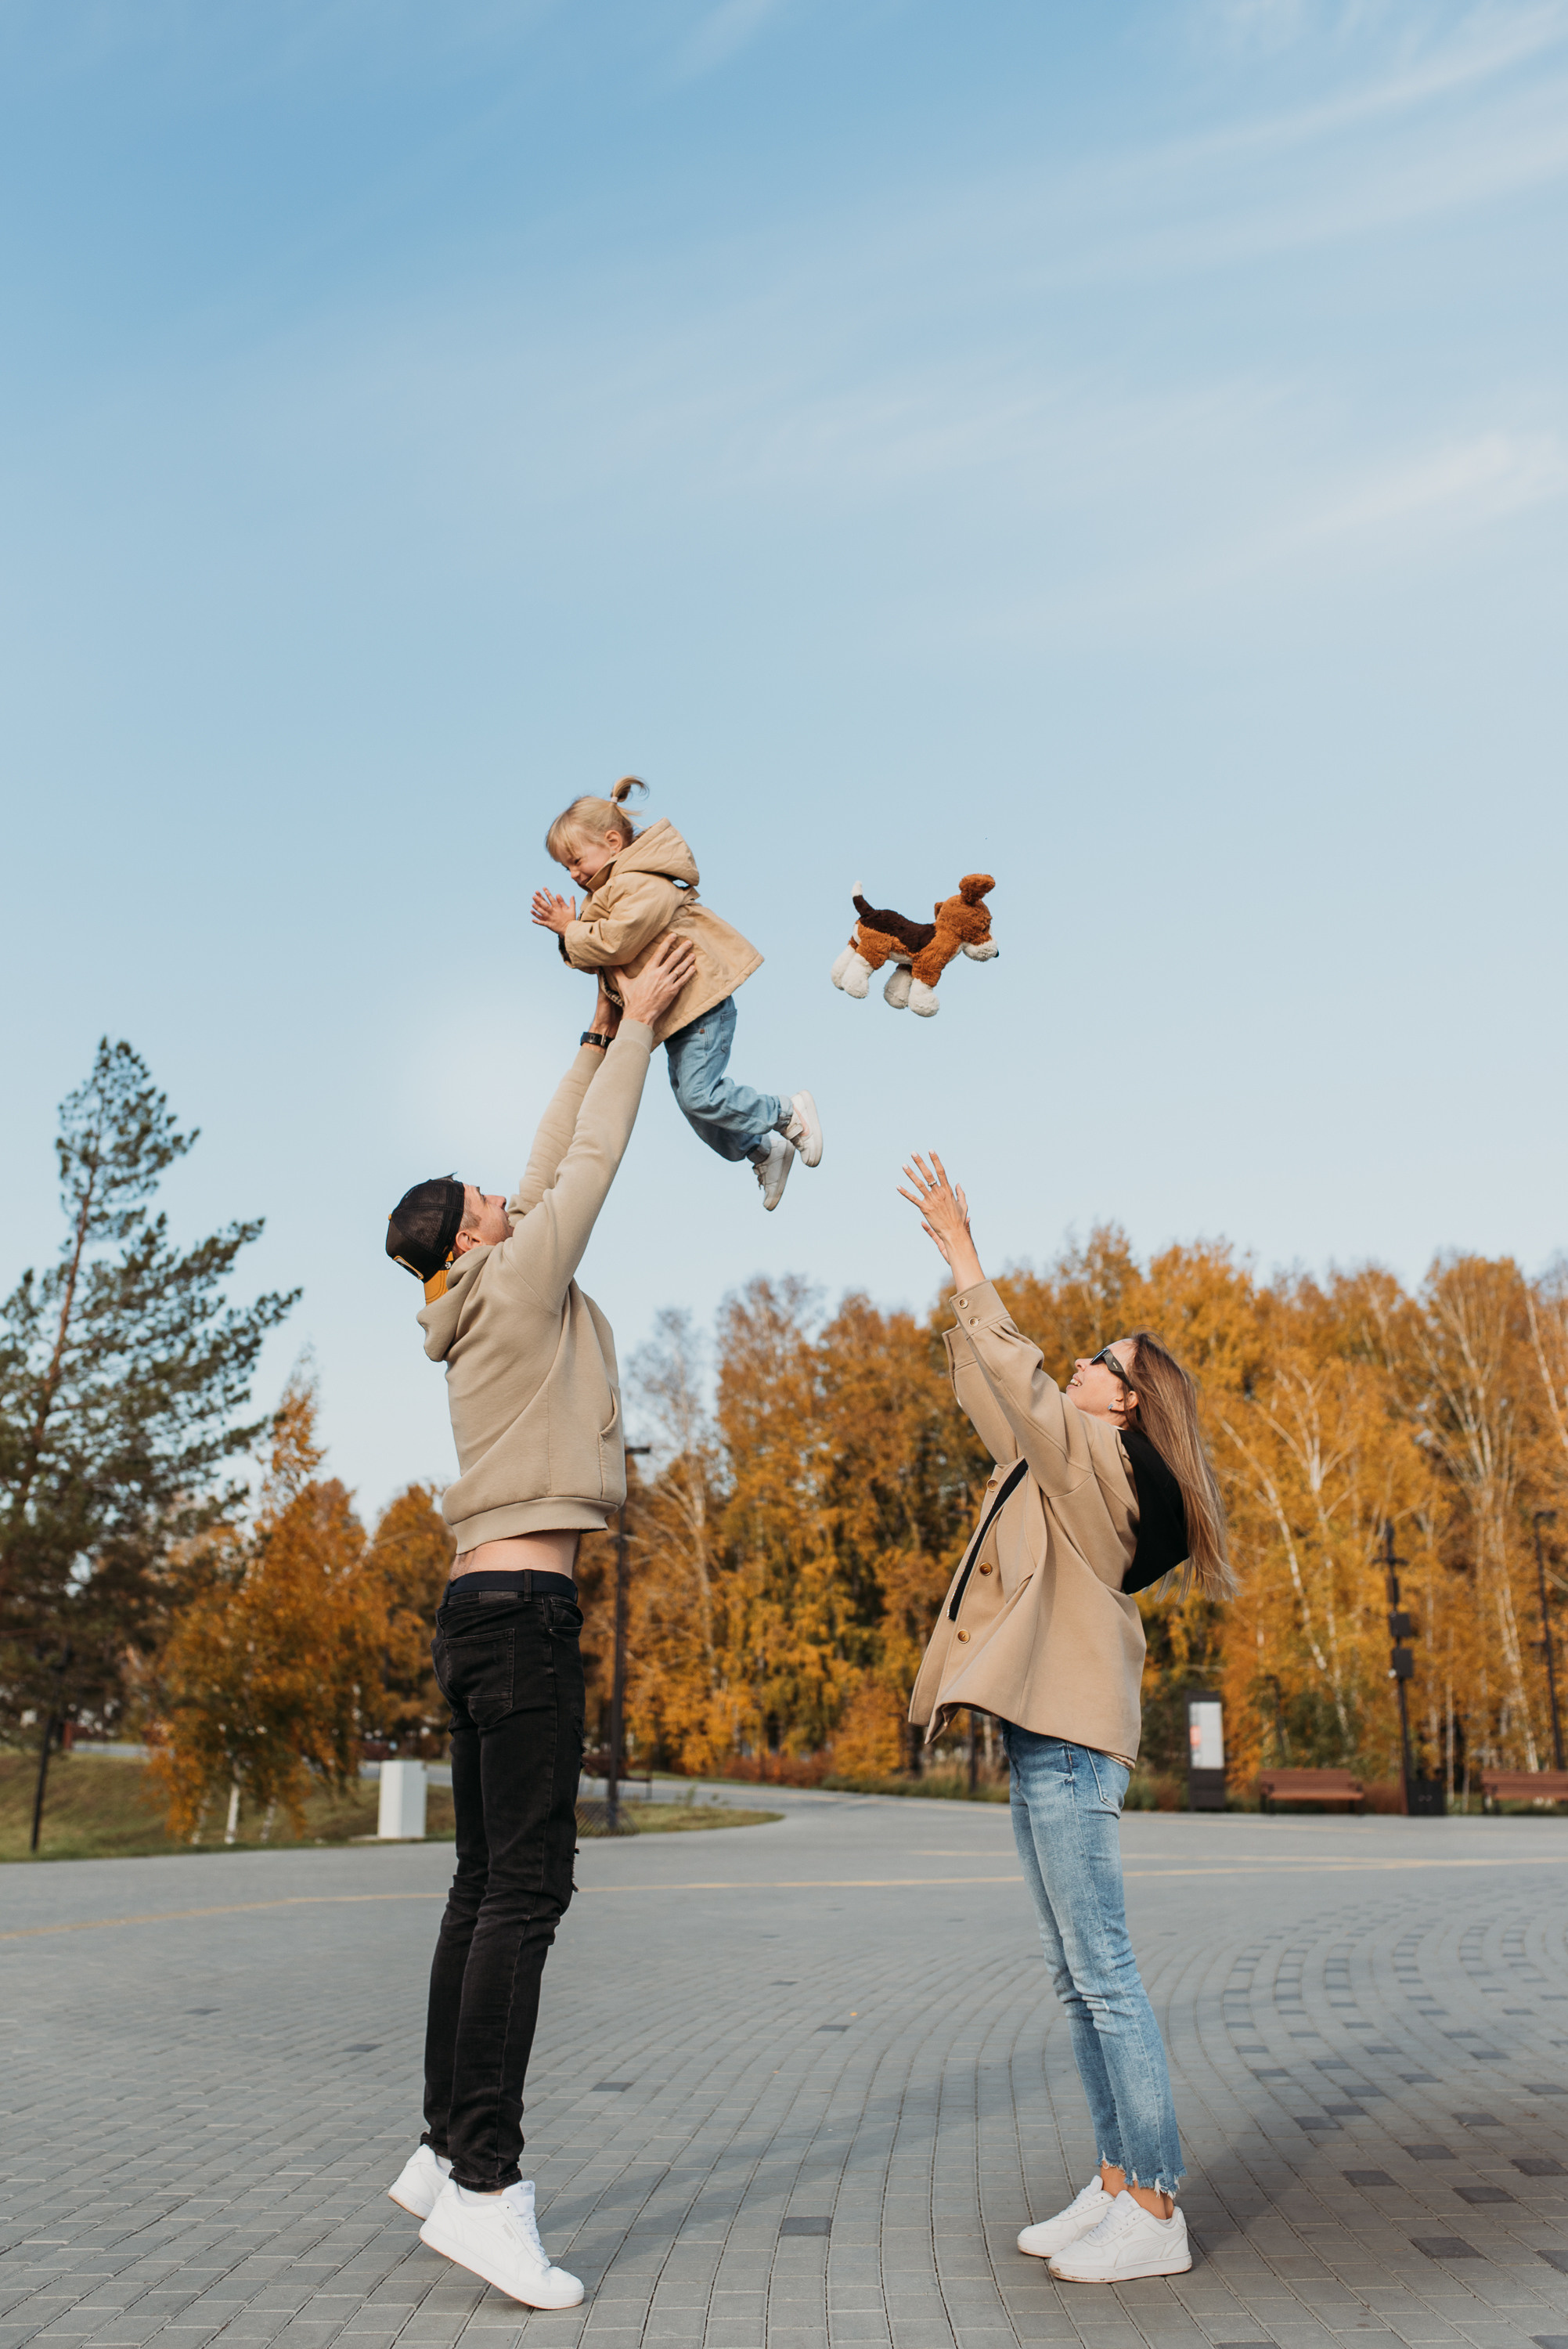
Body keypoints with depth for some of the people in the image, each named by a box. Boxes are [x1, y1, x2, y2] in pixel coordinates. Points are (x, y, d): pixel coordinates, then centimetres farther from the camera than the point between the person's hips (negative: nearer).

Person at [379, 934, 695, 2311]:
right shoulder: (518, 1291, -6)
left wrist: (603, 1037, 27)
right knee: (527, 1888, -11)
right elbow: (588, 1168, -1)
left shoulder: (482, 1308, 18)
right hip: (523, 1609, -10)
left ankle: (448, 2151, 18)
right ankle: (486, 2184, -9)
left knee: (490, 1886, 12)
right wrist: (637, 1026, 8)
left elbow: (555, 1171, 24)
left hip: (484, 1611, 10)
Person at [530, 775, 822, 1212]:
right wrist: (569, 929, -1)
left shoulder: (642, 885, -16)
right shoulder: (611, 891, 18)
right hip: (676, 1012, 11)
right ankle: (766, 1152, 26)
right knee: (695, 1104, 11)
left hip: (702, 1002, -11)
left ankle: (788, 1114, -1)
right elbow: (597, 958, 16)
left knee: (700, 1095, -18)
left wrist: (573, 932, -10)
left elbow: (615, 944, -27)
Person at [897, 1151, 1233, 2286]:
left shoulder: (1100, 1460, -8)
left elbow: (1018, 1378, -17)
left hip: (1074, 1742, -10)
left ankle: (1157, 2213, 4)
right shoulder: (1059, 1461, 17)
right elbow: (997, 1389, 25)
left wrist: (964, 1258, -11)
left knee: (1107, 1978, -5)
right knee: (1079, 1980, 13)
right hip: (1045, 1737, 10)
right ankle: (1117, 2184, 21)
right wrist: (961, 1274, 23)